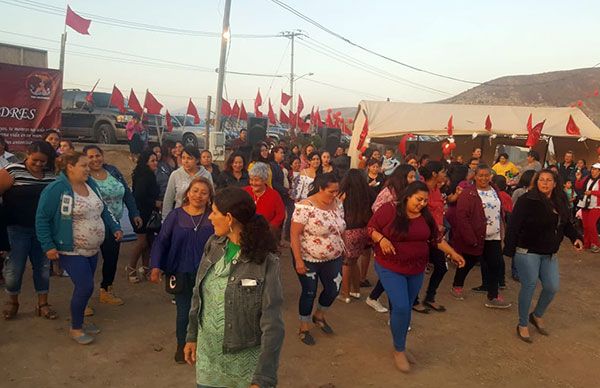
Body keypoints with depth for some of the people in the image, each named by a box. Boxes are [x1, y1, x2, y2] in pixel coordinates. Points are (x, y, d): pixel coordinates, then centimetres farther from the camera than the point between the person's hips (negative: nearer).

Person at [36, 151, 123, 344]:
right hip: (71, 251, -7)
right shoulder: (56, 189, -16)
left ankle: (79, 321, 33)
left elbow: (103, 210, 16)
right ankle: (75, 328, 12)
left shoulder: (91, 185, 5)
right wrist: (48, 246, -16)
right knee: (85, 287, -9)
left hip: (93, 250, 7)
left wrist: (115, 228, 8)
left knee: (84, 286, 14)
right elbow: (42, 218, -13)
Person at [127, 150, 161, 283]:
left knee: (149, 240, 12)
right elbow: (139, 197, -25)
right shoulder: (143, 177, -18)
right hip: (141, 214, -9)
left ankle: (145, 268, 22)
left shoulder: (150, 176, 10)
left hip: (149, 213, 9)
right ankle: (131, 268, 12)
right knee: (142, 241, -4)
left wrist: (157, 203, 0)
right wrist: (155, 203, -15)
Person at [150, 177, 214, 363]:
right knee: (183, 313, 11)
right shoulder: (176, 215, -5)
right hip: (182, 273, 0)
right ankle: (182, 346, 34)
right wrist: (156, 267, -13)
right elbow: (161, 241, -5)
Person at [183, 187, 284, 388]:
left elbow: (272, 326, -21)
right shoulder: (213, 245, -5)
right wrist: (191, 336, 12)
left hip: (245, 360, -5)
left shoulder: (265, 262, -23)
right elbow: (198, 294, 7)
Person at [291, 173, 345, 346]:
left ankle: (319, 316, 42)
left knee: (333, 290, 14)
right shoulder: (305, 207, -22)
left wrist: (341, 249, 11)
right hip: (309, 259, -6)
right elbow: (294, 235, -20)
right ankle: (304, 328, 30)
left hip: (333, 259, 6)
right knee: (309, 293, 8)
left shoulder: (337, 204, -2)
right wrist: (298, 260, -21)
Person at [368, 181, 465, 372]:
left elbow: (436, 238, 8)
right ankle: (399, 350, 9)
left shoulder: (426, 216, 0)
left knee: (406, 308, 14)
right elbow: (371, 228, -9)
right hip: (390, 268, -5)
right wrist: (381, 239, -26)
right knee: (401, 307, -13)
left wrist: (453, 254, 1)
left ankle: (401, 344, 34)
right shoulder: (389, 209, -16)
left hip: (416, 270, 5)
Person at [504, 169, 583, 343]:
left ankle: (537, 315, 36)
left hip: (550, 254, 6)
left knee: (552, 288, 9)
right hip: (527, 252, -6)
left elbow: (566, 224, 18)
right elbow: (514, 226, -18)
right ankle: (523, 324, 17)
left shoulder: (560, 202, 5)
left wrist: (576, 237, -1)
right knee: (529, 287, -1)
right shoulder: (527, 200, -16)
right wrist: (509, 250, -20)